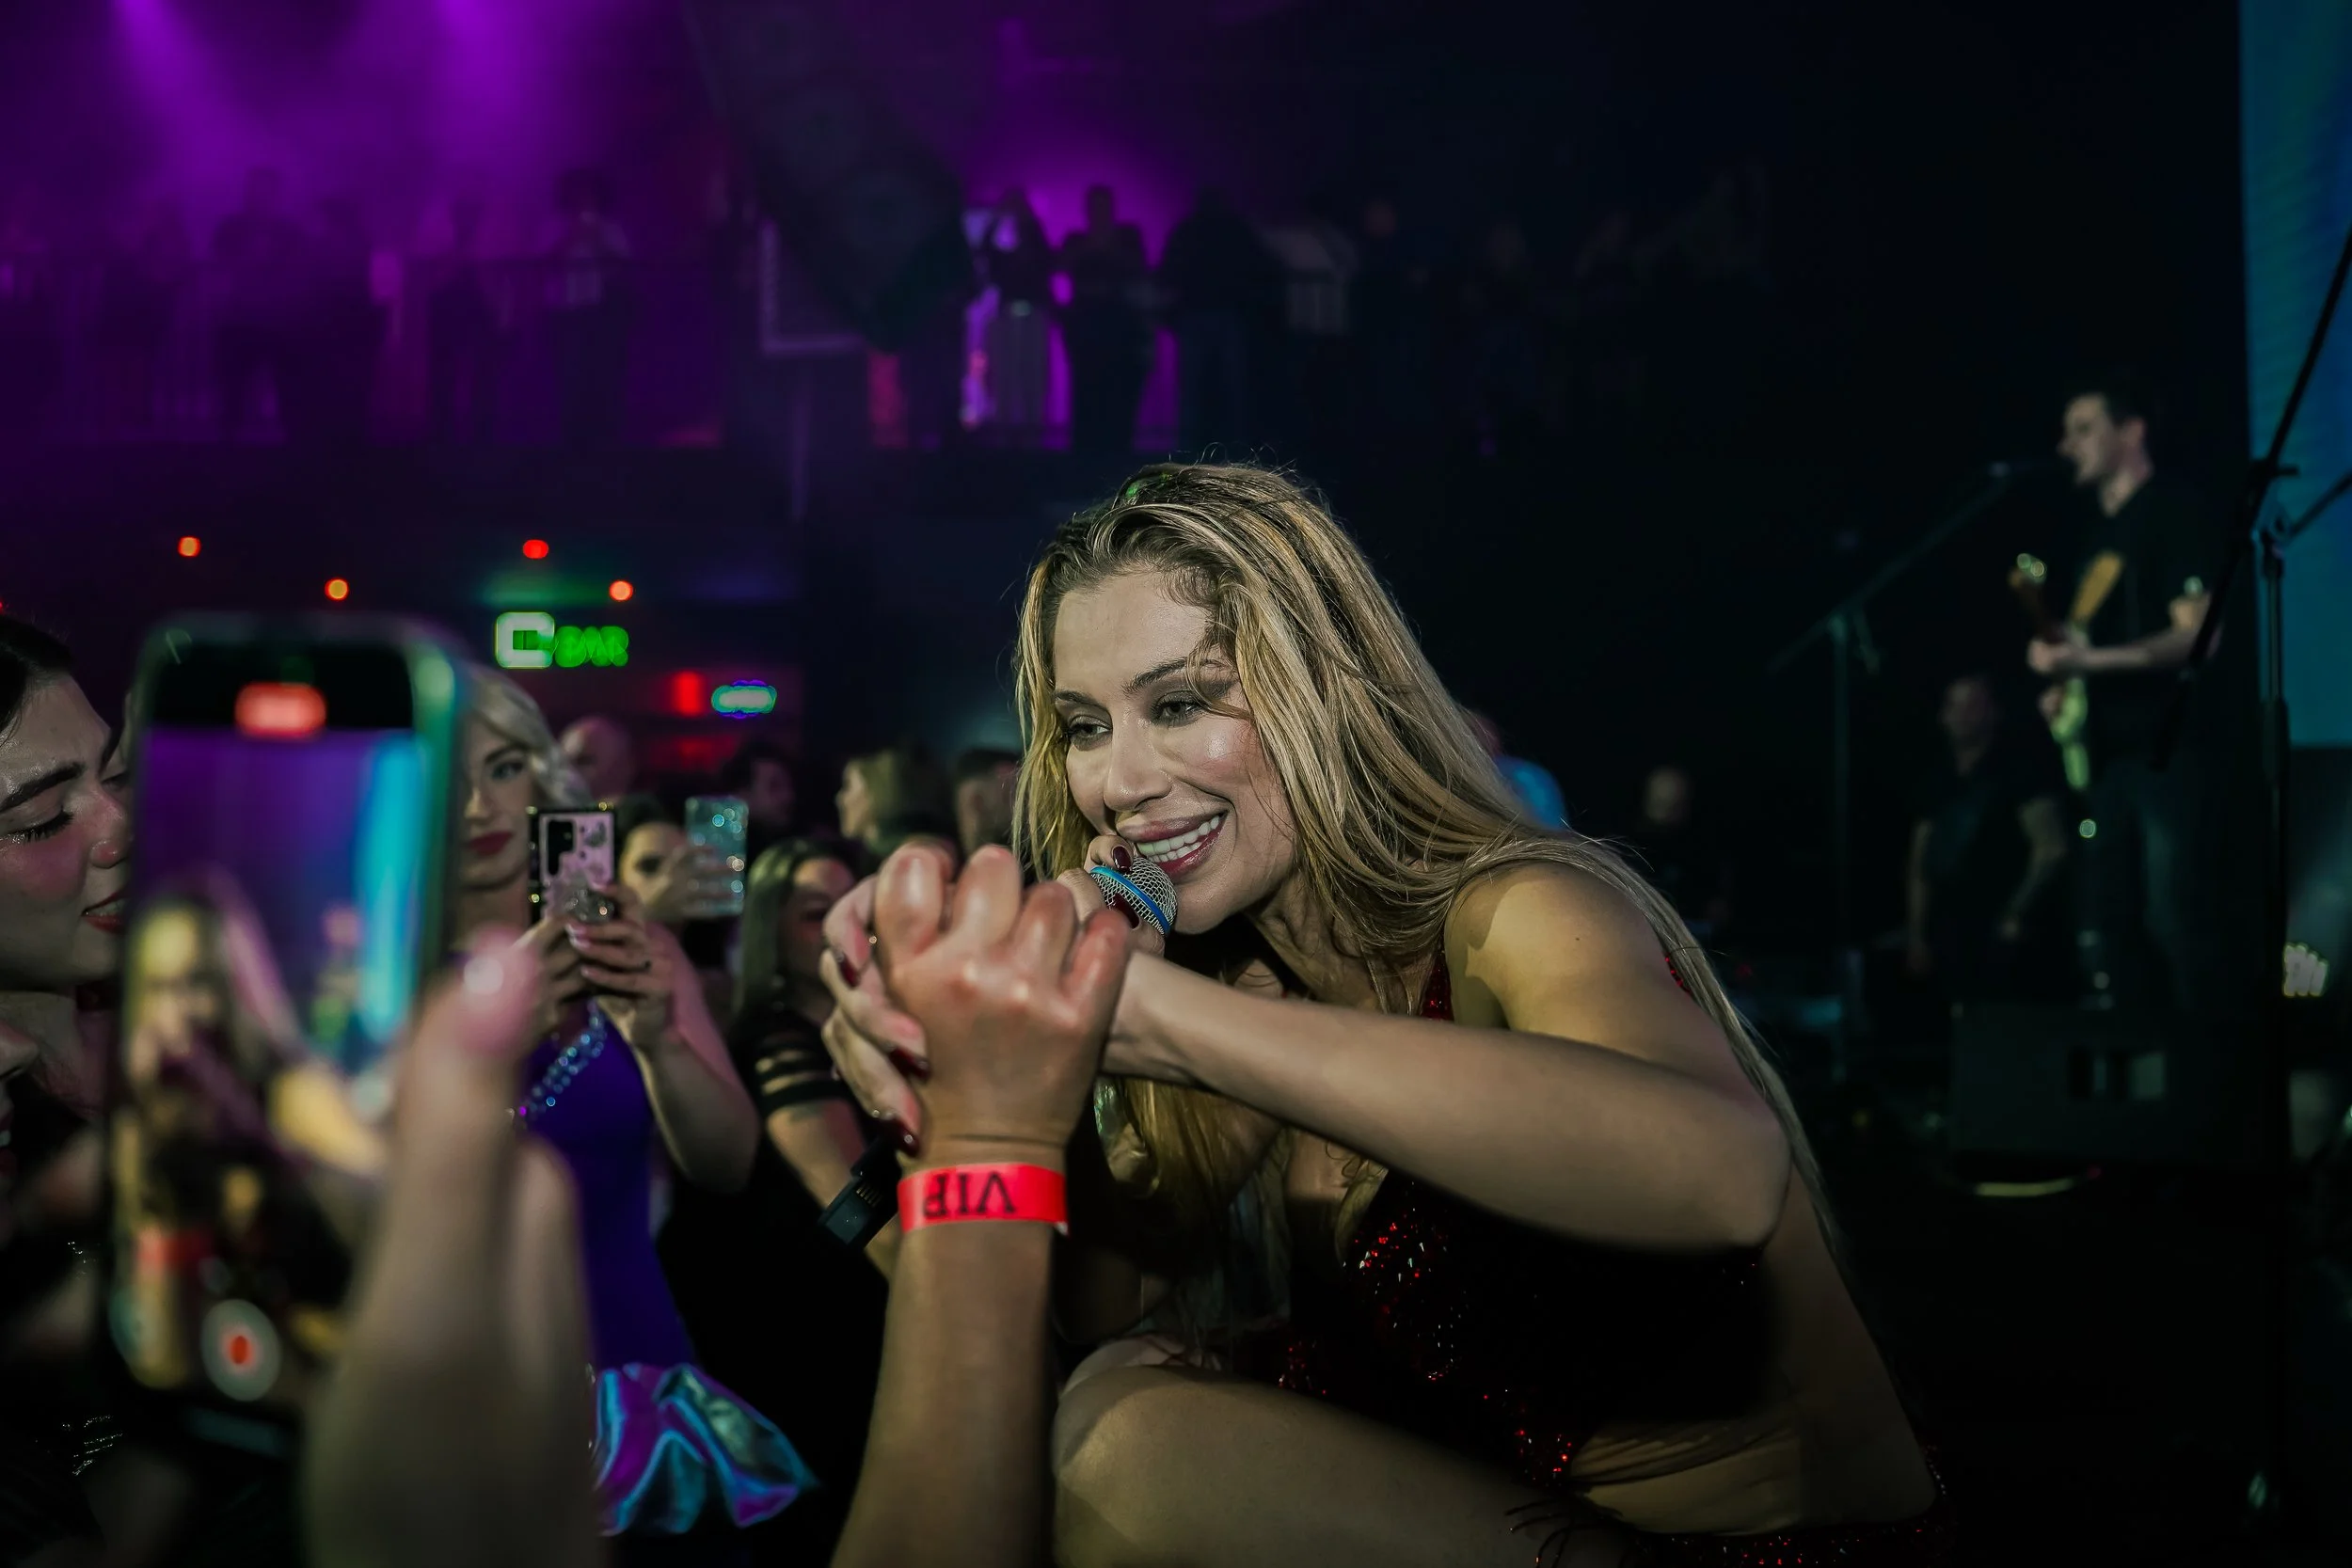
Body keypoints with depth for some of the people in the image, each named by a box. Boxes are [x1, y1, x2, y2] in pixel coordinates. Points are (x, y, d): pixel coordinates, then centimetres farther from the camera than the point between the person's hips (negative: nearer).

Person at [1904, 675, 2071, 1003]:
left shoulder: (2021, 770, -1)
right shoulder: (1938, 786, 18)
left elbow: (2052, 848, -9)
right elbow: (1921, 866, 18)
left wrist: (2017, 915, -14)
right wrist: (1917, 935, 8)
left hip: (2005, 940, -6)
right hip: (1952, 940, 6)